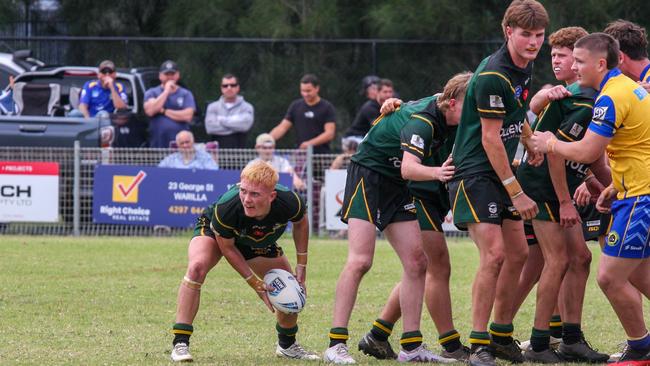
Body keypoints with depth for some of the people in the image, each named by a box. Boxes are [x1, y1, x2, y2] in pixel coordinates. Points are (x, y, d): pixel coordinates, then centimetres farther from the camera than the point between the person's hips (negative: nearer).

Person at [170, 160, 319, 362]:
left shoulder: (289, 202, -36)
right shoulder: (225, 208, -43)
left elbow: (300, 223, -8)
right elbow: (227, 248, -24)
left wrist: (301, 266, -7)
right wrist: (256, 284, -22)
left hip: (261, 243, 4)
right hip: (214, 232, -4)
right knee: (197, 268, -34)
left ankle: (287, 345, 35)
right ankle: (180, 344, -27)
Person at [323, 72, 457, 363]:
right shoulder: (421, 122, -27)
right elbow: (409, 167, -42)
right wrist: (435, 172, -60)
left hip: (394, 186, 9)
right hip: (367, 175, -9)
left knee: (416, 263, 0)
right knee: (360, 261, -18)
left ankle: (411, 347, 3)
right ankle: (336, 344, -16)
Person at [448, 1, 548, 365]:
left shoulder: (525, 67, 6)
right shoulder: (493, 76, -22)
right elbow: (490, 137, -22)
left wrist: (531, 143, 33)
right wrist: (516, 192, -20)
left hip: (502, 172, 10)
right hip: (476, 173, -10)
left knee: (518, 253, 12)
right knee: (494, 254, -18)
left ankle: (502, 335, 24)